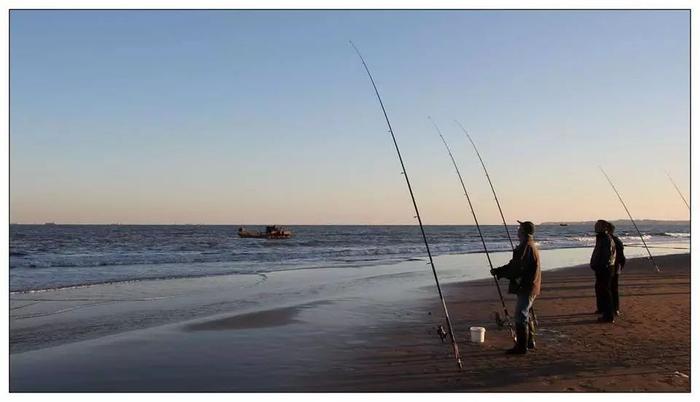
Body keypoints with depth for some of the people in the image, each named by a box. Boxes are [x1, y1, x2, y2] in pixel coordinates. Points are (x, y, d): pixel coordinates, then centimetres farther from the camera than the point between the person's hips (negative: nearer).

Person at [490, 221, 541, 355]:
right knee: (525, 314, 20)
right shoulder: (530, 246, 14)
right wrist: (499, 271, 8)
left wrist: (498, 272, -12)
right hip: (527, 287, 11)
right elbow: (515, 264, 16)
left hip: (526, 287, -11)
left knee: (521, 316, -7)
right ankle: (530, 342, 30)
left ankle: (521, 347, -2)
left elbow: (516, 268, -23)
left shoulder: (527, 247, -20)